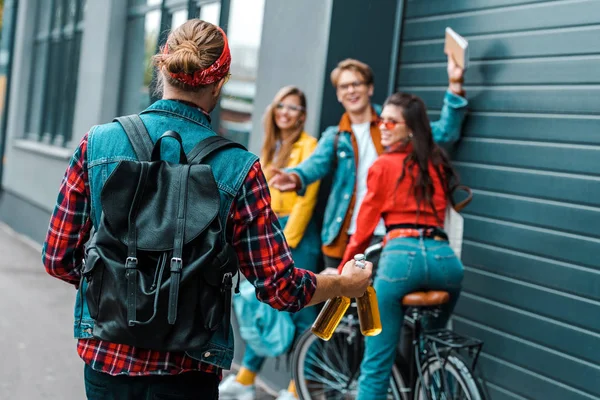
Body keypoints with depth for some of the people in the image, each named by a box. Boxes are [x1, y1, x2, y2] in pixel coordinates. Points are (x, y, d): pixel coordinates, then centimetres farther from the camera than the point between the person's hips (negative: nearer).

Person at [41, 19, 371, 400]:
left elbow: (59, 259, -1)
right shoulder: (238, 168, -12)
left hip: (104, 354, 3)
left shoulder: (97, 143, -6)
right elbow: (279, 288, -9)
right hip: (185, 369, -2)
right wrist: (346, 285, 9)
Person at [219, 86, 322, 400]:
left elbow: (306, 198, -12)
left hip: (298, 233, -7)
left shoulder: (308, 145, -6)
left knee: (300, 309, -2)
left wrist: (286, 240, -14)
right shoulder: (270, 147, 16)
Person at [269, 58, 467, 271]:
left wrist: (455, 86, -11)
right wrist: (296, 176, -31)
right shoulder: (334, 136, 12)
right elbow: (317, 163, -8)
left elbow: (444, 133, 0)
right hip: (341, 239, 2)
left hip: (384, 239, -2)